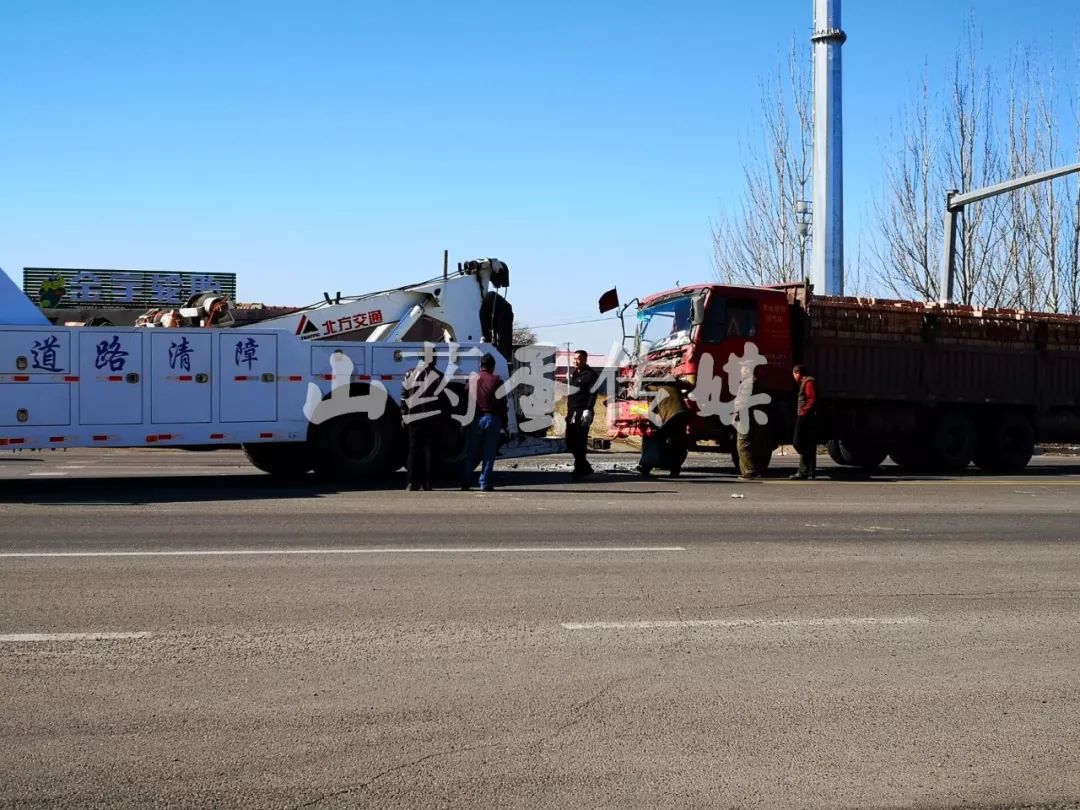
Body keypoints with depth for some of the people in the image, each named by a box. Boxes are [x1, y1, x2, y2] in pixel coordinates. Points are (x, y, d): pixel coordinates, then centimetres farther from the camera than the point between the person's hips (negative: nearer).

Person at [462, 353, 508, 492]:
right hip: (492, 418, -2)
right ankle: (485, 484, 1)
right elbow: (503, 404, 0)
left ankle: (466, 483, 9)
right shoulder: (497, 380, 0)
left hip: (475, 419, 2)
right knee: (489, 454, 2)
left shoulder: (472, 379, 6)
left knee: (470, 454, 9)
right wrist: (504, 424, 6)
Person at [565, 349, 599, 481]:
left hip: (583, 413, -9)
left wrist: (588, 410, -22)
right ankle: (585, 467, 21)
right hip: (572, 412, 9)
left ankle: (579, 469, 1)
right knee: (570, 442, 9)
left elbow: (593, 394, -14)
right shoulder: (573, 373, 18)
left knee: (580, 442, -7)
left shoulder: (590, 375, -7)